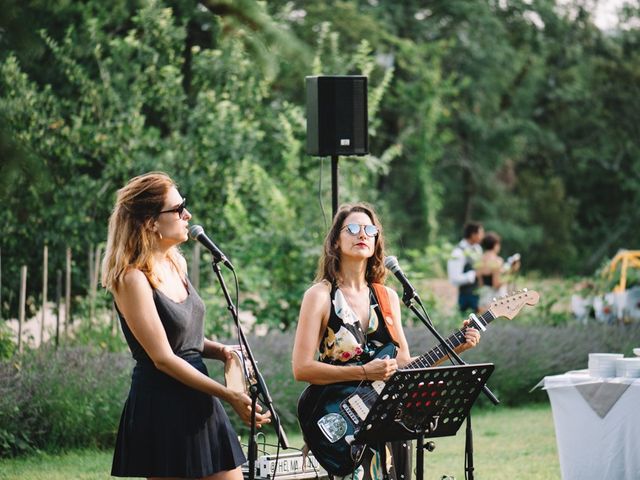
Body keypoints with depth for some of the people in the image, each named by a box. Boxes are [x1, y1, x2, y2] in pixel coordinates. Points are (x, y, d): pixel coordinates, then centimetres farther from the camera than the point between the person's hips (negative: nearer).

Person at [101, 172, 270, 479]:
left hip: (200, 405, 8)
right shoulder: (132, 278, -15)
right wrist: (230, 397, -19)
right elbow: (163, 358, -18)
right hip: (163, 409, -8)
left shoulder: (174, 264, 10)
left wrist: (220, 351, 0)